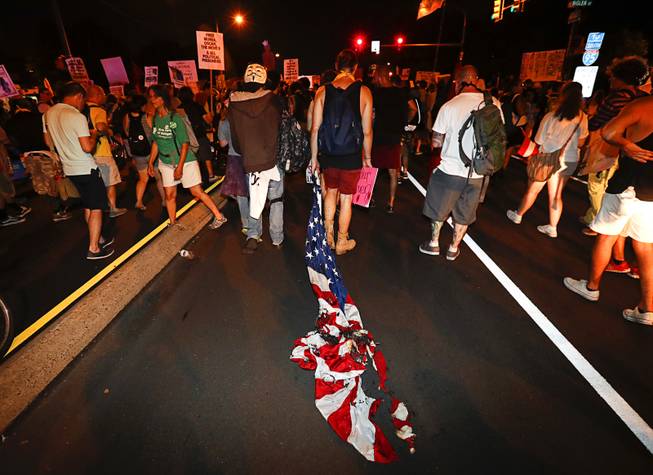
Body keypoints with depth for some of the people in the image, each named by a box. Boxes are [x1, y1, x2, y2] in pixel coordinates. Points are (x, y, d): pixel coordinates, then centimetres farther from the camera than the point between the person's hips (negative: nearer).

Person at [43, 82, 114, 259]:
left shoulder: (48, 114, 7)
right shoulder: (77, 116, -19)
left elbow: (48, 141, 16)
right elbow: (87, 147, -23)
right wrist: (94, 135, -5)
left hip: (69, 169, 8)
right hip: (86, 168, -8)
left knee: (88, 206, 17)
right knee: (96, 208, -1)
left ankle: (98, 239, 27)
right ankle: (93, 249, 1)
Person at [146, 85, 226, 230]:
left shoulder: (175, 118, -15)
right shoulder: (155, 118, 3)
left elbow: (185, 143, -16)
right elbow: (155, 142, 11)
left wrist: (180, 167, -19)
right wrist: (150, 163, 8)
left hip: (185, 161, -6)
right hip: (166, 163, 6)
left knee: (197, 192, -3)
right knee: (169, 195, 6)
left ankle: (219, 217, 9)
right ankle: (173, 224, 20)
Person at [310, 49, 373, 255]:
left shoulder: (322, 91, 0)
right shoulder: (363, 91, -5)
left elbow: (315, 129, -1)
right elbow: (367, 131, -5)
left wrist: (314, 157, 7)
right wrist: (367, 157, 7)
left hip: (328, 154, 2)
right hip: (352, 156, -2)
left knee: (331, 192, 22)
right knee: (346, 198, 10)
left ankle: (328, 236, 30)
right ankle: (341, 243, 23)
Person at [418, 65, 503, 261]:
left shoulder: (449, 106, -13)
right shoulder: (494, 104, -4)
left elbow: (436, 142, -9)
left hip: (450, 169, -3)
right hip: (476, 173, 3)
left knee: (438, 208, 18)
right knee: (464, 213, 18)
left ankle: (434, 243, 31)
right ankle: (454, 248, 31)